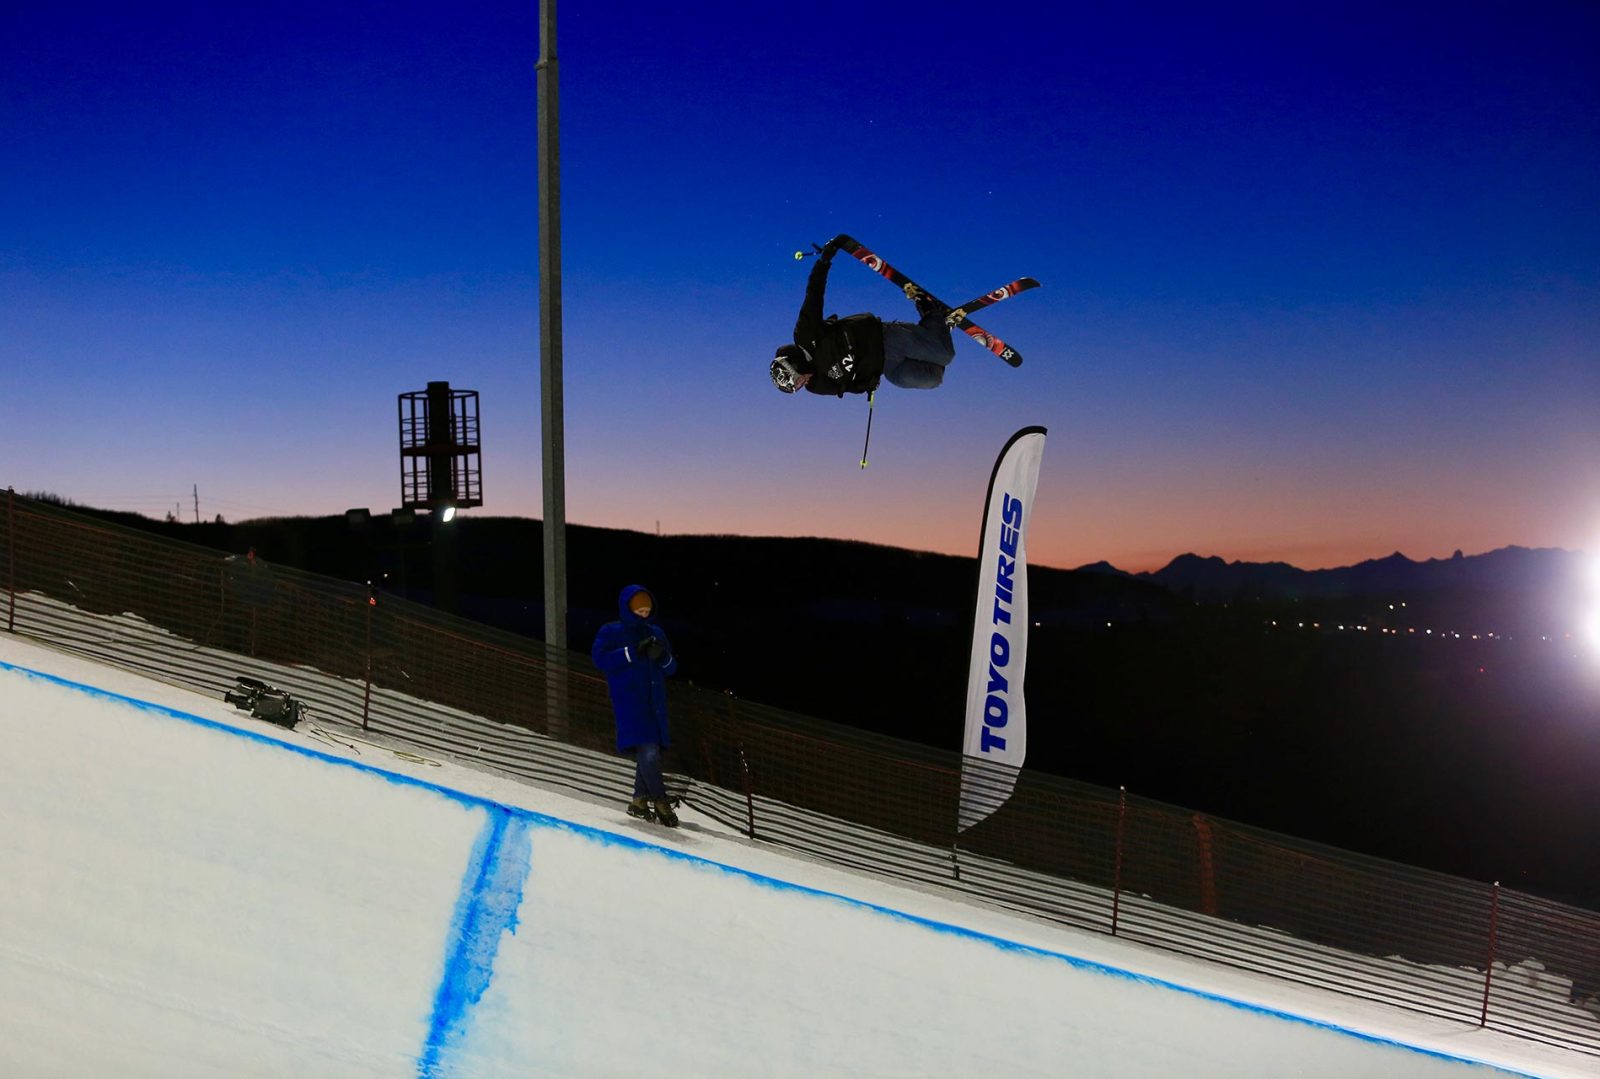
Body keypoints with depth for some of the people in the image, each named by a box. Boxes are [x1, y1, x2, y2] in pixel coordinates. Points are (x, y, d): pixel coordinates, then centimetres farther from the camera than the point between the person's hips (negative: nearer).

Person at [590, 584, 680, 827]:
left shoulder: (656, 633, 17)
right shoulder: (611, 632, 4)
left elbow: (672, 668, 18)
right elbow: (600, 658, -11)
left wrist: (663, 657, -6)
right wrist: (633, 652, -18)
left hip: (655, 703, 6)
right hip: (629, 703, -5)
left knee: (651, 752, 3)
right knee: (648, 752, -17)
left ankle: (640, 801, 14)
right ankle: (661, 802, -11)